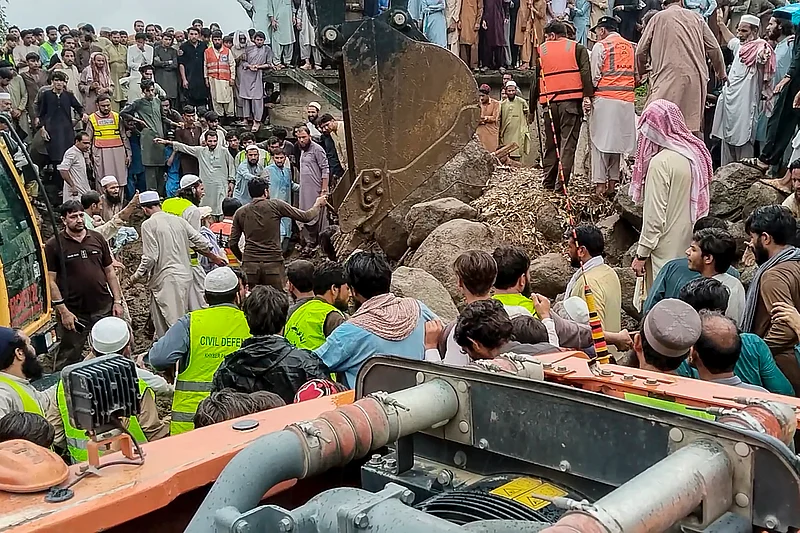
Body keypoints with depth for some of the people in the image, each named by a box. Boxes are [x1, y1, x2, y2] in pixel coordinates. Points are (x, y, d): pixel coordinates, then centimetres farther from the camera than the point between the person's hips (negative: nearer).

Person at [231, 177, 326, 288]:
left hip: (249, 265, 2)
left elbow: (233, 243, 8)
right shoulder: (276, 205, 1)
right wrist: (318, 204, 23)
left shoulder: (240, 212, 9)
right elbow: (306, 217, 4)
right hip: (273, 263, -2)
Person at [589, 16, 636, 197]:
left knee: (601, 140, 0)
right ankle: (613, 182, 12)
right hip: (627, 101, 5)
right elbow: (637, 76, 14)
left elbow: (594, 76, -5)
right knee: (617, 140, 11)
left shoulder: (601, 46, -2)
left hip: (605, 99, -5)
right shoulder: (632, 47, 12)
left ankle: (600, 184, -4)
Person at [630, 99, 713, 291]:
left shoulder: (661, 162, -20)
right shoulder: (697, 154, 3)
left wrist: (641, 254, -12)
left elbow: (654, 216, -19)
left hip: (666, 249, -8)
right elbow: (702, 205, 10)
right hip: (691, 245, 8)